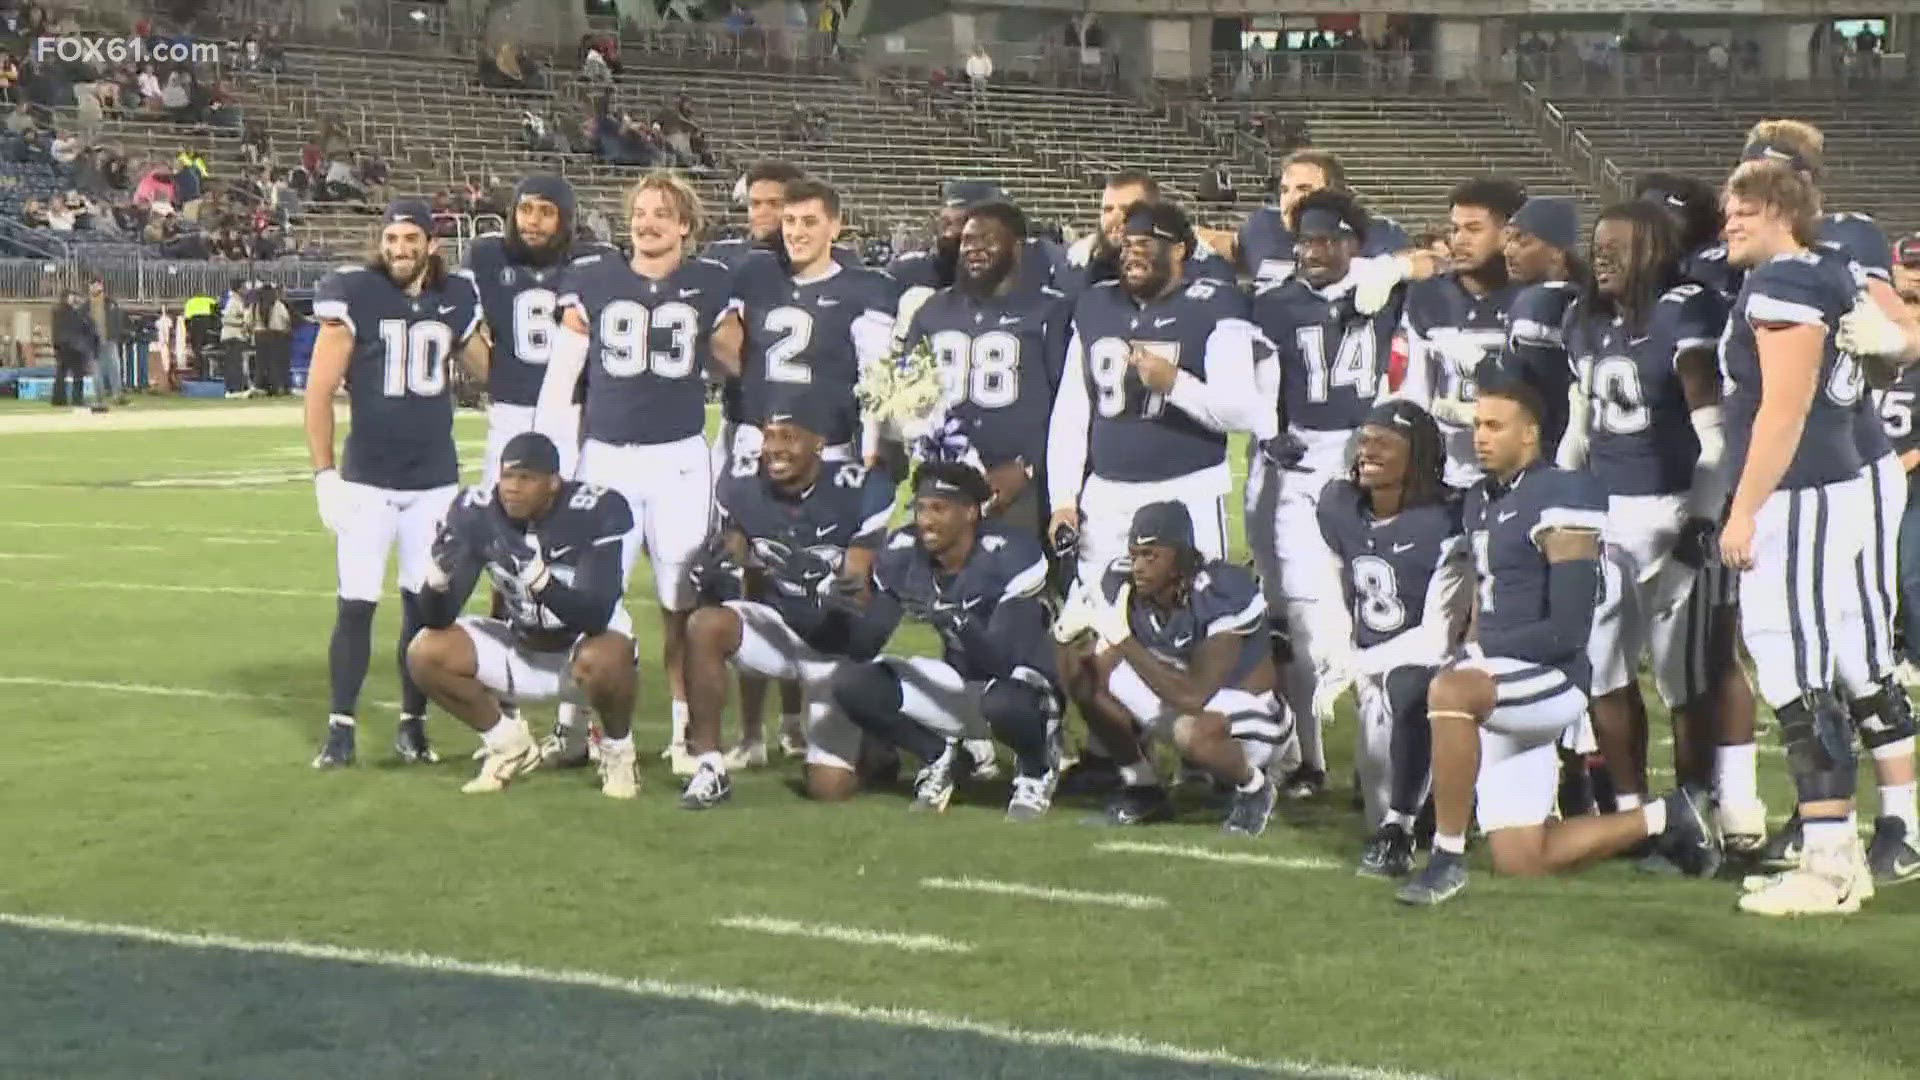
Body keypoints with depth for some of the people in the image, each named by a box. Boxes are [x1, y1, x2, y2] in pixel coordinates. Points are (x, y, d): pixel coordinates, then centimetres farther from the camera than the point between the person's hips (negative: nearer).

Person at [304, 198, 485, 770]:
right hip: (367, 480, -3)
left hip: (435, 480, 3)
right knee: (356, 605, -3)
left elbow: (485, 370, 16)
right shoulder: (355, 294, -9)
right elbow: (319, 391, -6)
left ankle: (413, 725, 16)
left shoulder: (456, 298, 2)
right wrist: (324, 474, -10)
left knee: (425, 605, 6)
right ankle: (340, 729, 5)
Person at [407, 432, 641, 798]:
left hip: (586, 641, -4)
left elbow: (596, 616, -35)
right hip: (521, 651, 4)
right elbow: (438, 620, -17)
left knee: (603, 660, -39)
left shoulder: (596, 511, -26)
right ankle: (510, 746, 7)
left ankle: (617, 751, -6)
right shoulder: (477, 511, -15)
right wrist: (438, 579, -40)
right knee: (426, 654, -16)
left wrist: (543, 582, -53)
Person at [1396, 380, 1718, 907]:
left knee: (1448, 692, -38)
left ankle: (1448, 858, -27)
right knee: (1521, 861, 7)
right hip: (1498, 686, 9)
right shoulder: (1480, 500, 14)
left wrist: (1477, 656, -16)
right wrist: (1470, 655, 8)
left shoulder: (1560, 502, -14)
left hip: (1553, 678, -9)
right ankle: (1664, 819, 26)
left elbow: (1568, 630, -19)